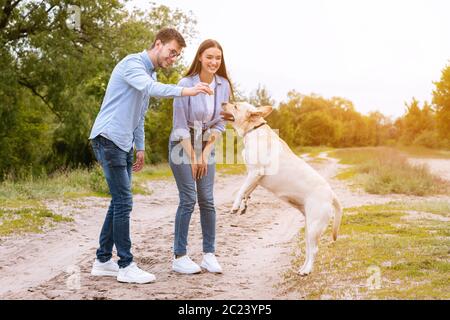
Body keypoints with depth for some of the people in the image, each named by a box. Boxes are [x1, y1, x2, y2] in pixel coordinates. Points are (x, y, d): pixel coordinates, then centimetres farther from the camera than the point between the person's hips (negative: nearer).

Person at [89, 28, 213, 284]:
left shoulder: (151, 74, 18)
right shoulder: (132, 63, -10)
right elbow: (150, 87, -32)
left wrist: (140, 148, 19)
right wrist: (185, 91, -42)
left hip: (124, 145, 10)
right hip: (109, 138, -10)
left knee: (119, 202, 10)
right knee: (123, 202, -9)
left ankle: (103, 260, 18)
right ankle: (126, 266, -4)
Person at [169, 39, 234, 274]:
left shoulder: (223, 85, -4)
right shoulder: (186, 84, -18)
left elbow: (220, 123, 2)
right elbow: (180, 124, -14)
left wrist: (205, 153, -5)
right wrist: (192, 157, -12)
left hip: (207, 144, 4)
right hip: (182, 144, -4)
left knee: (207, 200, 1)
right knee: (188, 199, -8)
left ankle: (209, 254, 9)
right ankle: (179, 257, 0)